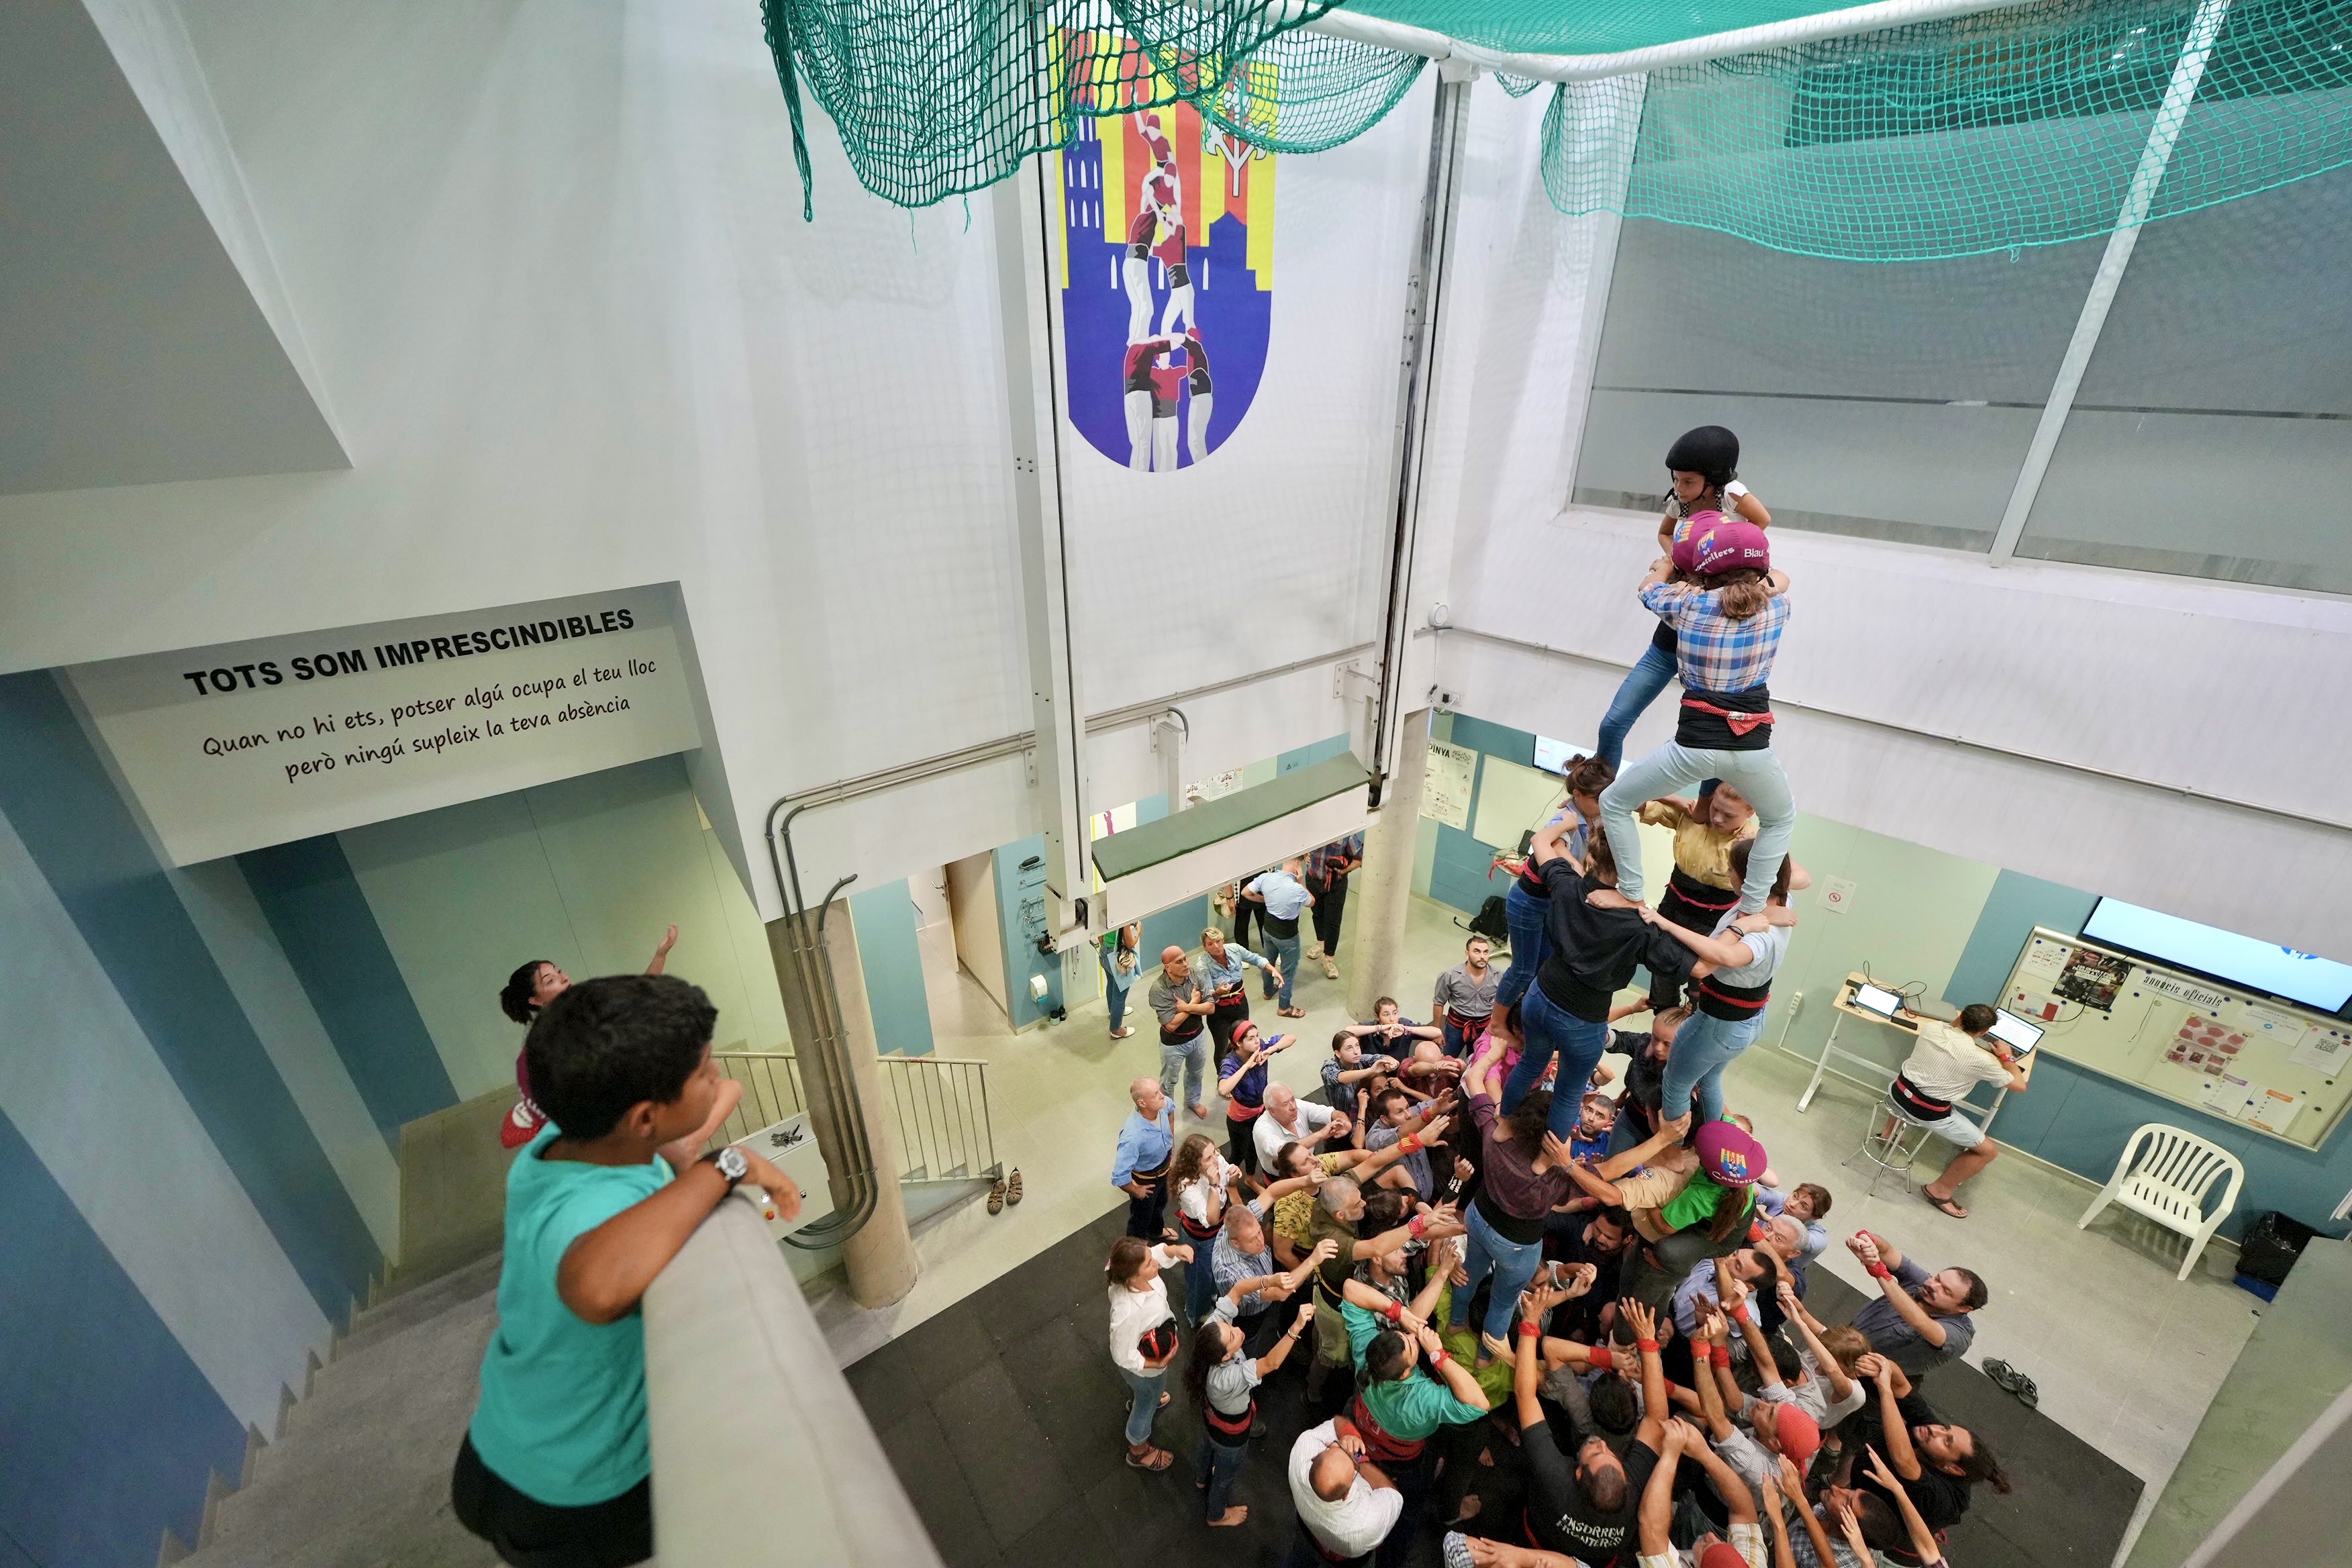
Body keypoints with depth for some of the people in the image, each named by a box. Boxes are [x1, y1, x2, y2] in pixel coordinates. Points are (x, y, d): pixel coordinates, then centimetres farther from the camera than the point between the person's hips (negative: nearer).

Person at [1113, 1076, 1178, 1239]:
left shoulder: (1163, 1105, -26)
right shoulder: (1133, 1136, -46)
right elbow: (1119, 1178, -42)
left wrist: (1171, 1139, 5)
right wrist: (1136, 1192, -22)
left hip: (1164, 1169, 6)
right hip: (1145, 1180, -6)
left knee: (1160, 1203, 34)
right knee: (1141, 1216, 24)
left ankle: (1156, 1231, 65)